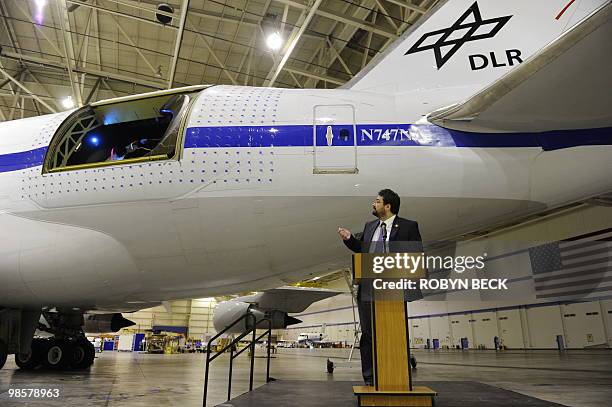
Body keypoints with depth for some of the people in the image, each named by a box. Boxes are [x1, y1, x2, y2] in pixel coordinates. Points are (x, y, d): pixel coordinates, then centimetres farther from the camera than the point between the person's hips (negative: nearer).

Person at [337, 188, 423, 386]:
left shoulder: (408, 226, -1)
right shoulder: (369, 226, 16)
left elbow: (418, 254, -2)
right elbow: (361, 249, 25)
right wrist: (350, 239, 9)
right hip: (368, 290, 5)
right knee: (368, 334, 8)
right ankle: (370, 379, 19)